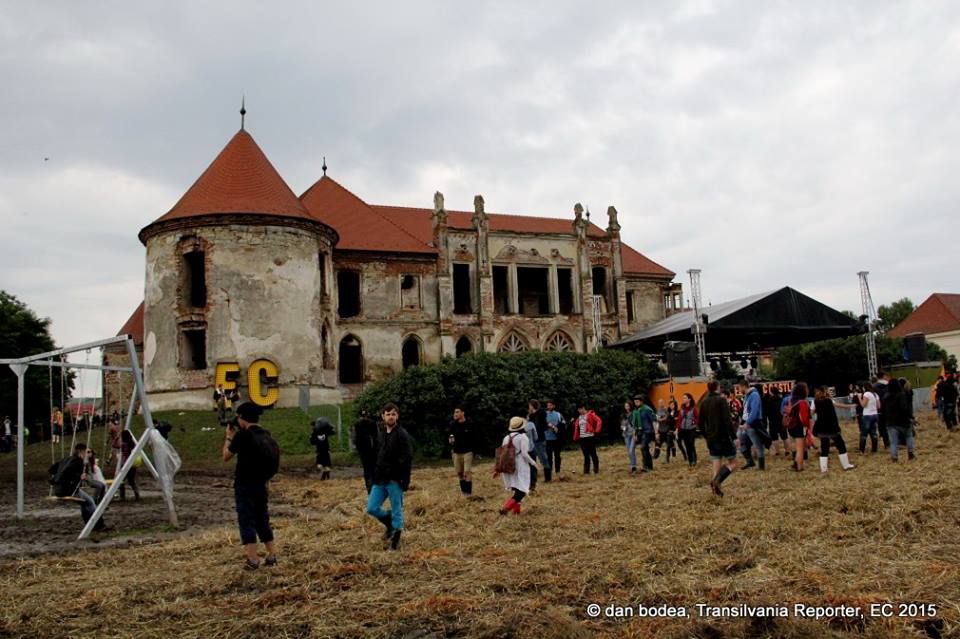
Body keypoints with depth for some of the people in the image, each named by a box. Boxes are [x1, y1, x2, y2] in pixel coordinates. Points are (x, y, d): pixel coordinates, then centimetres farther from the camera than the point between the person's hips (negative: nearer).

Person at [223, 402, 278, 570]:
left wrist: (229, 436, 9)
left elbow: (226, 456, -3)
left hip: (244, 486, -6)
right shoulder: (266, 436, 6)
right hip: (261, 485, 7)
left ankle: (253, 560, -4)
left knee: (247, 522, -1)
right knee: (263, 520, 16)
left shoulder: (242, 435, -14)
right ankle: (272, 556, 18)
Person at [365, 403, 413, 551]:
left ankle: (395, 541, 17)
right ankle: (390, 524, 29)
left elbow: (407, 459, -15)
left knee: (397, 511, 3)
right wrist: (375, 476, 13)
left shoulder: (402, 435, -9)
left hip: (395, 480, -7)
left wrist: (405, 480, -20)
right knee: (372, 508, 5)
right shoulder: (380, 435, 13)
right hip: (380, 480, 7)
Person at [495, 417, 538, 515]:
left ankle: (516, 510, 19)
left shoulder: (506, 438, 7)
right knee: (522, 491, -5)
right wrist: (533, 463, 0)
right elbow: (524, 454, -16)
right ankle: (506, 508, -22)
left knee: (516, 489, 20)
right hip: (520, 466, -7)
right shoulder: (523, 438, -11)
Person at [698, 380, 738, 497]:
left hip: (711, 439, 6)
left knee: (716, 465, 11)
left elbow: (700, 423, 13)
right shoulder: (721, 400, -10)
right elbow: (728, 420, -18)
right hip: (724, 438, -6)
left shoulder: (704, 402, 8)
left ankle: (716, 488, 2)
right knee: (733, 463, 4)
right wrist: (734, 436, -13)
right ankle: (717, 481, -19)